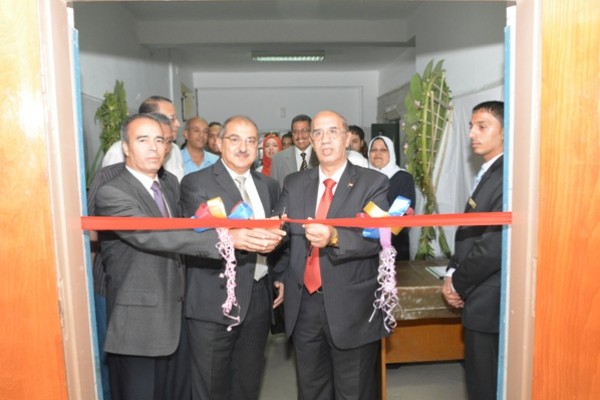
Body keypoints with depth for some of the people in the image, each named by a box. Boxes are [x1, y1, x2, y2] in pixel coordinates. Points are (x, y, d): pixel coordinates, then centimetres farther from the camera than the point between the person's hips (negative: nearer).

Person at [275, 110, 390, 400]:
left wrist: (335, 237, -33)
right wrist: (280, 275, -9)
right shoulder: (293, 183, 7)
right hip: (303, 305, 4)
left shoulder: (373, 183, -5)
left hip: (352, 307, -3)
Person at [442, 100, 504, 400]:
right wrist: (452, 272, 1)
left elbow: (495, 245, -23)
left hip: (489, 302, -9)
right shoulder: (487, 174, 13)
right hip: (479, 299, 9)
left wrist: (458, 283, -10)